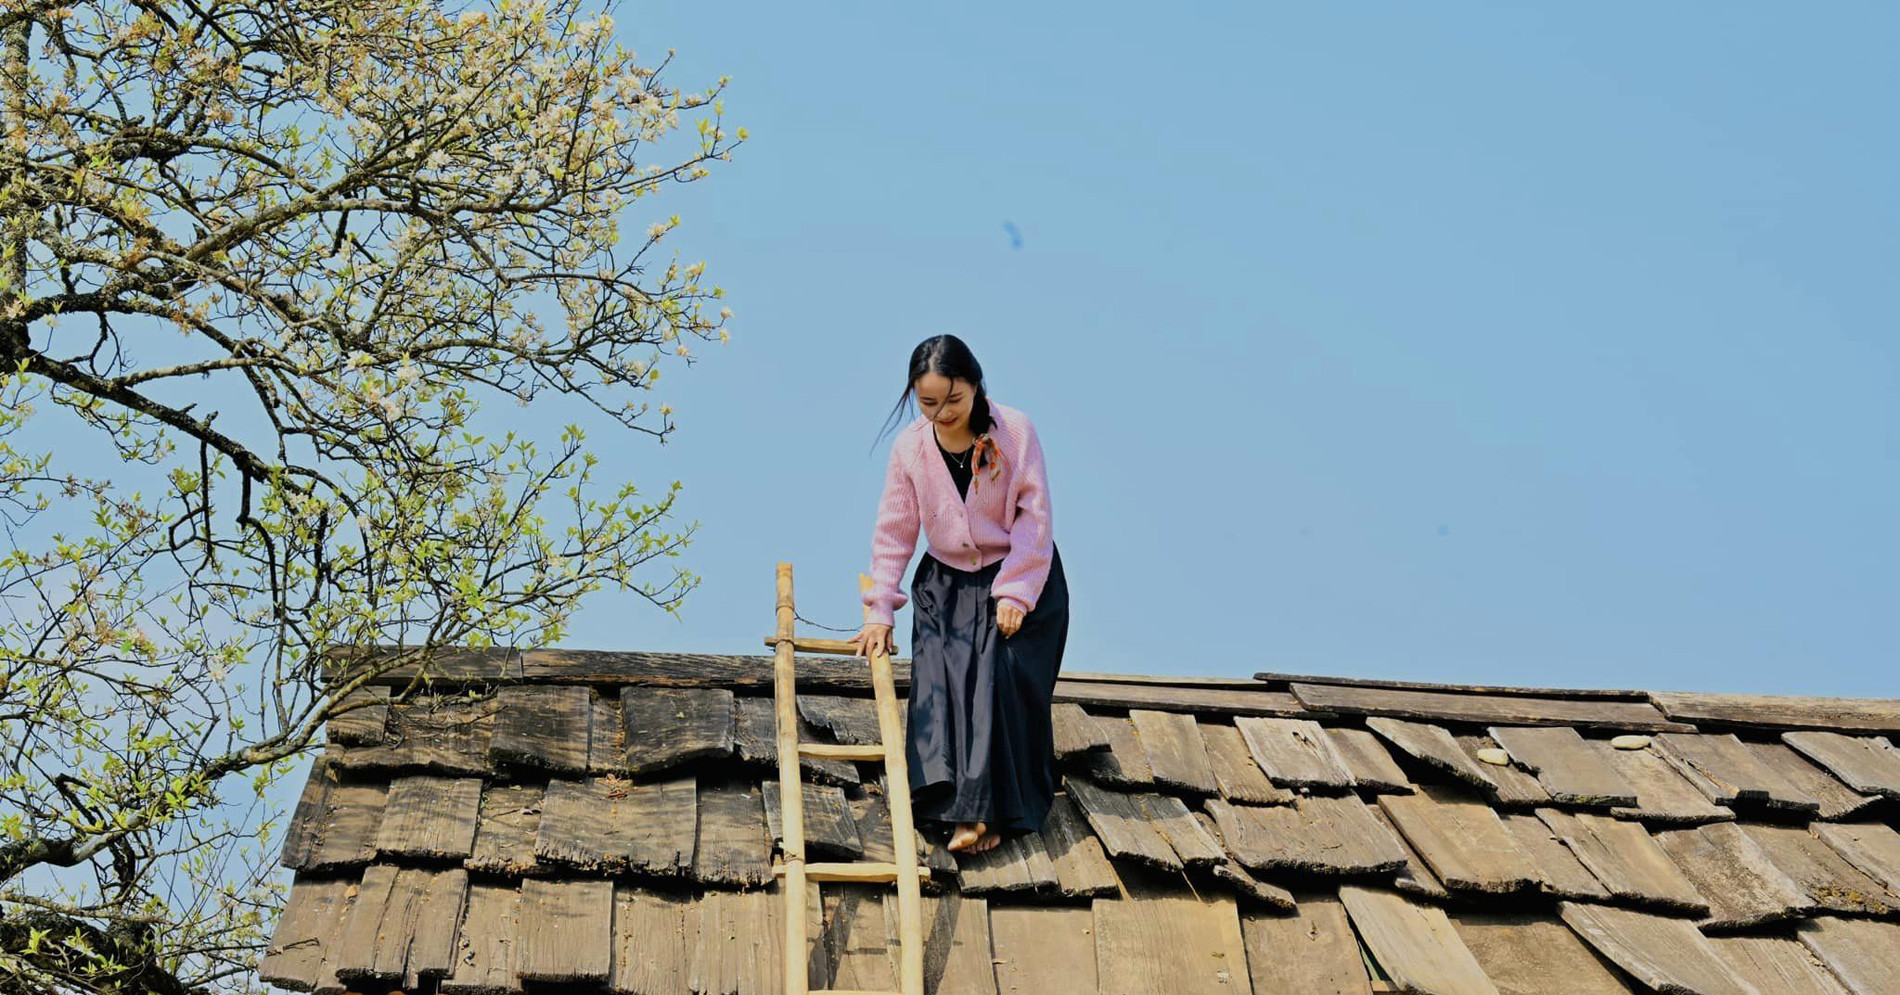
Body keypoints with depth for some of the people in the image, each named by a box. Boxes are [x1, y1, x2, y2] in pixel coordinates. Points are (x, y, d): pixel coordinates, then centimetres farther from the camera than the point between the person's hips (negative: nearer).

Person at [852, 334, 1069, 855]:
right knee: (939, 683, -14)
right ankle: (950, 802, -11)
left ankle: (994, 809, -13)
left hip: (1020, 577, -3)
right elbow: (894, 529, 0)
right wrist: (880, 610, -3)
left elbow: (1035, 517, -13)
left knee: (1004, 680, -17)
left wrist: (1016, 593, -17)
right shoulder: (909, 447, -6)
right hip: (946, 582, 3)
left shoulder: (1014, 430, -15)